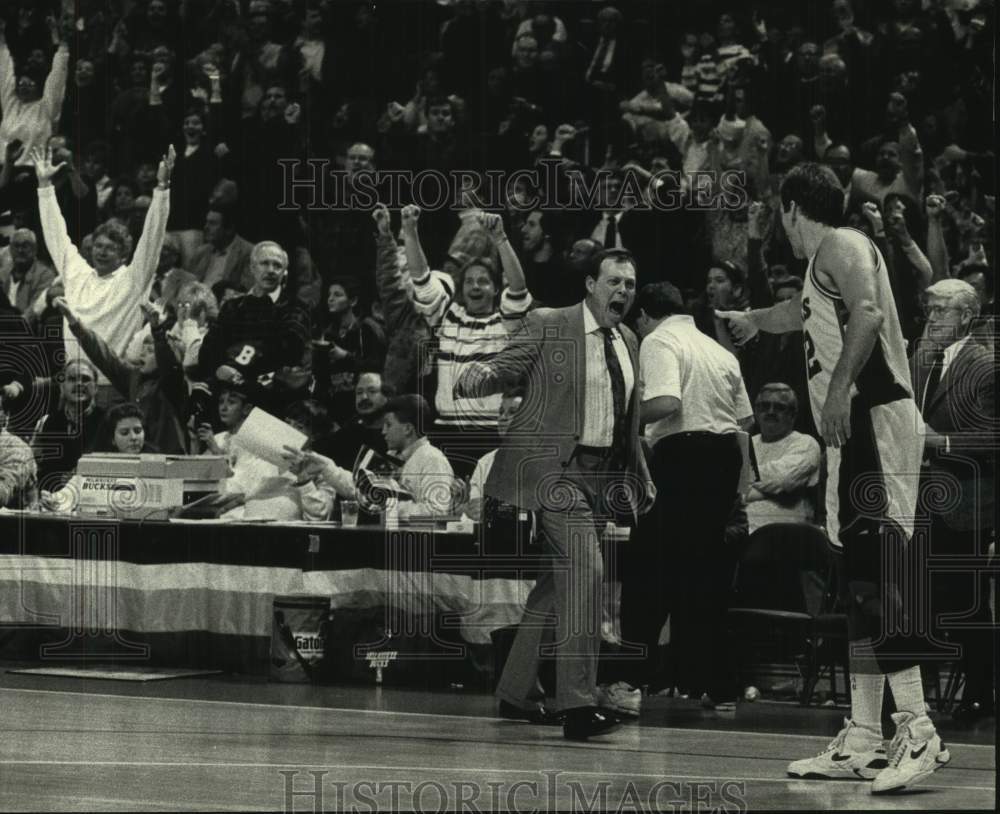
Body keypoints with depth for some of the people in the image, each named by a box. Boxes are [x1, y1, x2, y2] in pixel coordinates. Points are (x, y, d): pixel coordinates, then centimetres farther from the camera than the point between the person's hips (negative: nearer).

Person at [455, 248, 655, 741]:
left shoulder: (628, 343, 15)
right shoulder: (548, 327, -4)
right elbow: (507, 368, -9)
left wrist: (641, 479, 20)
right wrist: (481, 375, -31)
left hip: (603, 475, 8)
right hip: (555, 467, -7)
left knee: (560, 580, 14)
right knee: (585, 570, -20)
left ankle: (517, 691, 26)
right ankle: (577, 702, -22)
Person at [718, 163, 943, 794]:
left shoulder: (840, 245, -4)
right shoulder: (824, 265, 26)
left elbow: (868, 313, -23)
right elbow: (803, 313, 49)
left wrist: (839, 386, -29)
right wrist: (750, 321, 67)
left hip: (875, 418, -10)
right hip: (856, 434, 10)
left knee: (874, 576, -17)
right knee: (859, 584, 8)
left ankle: (919, 733, -24)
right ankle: (863, 741, 8)